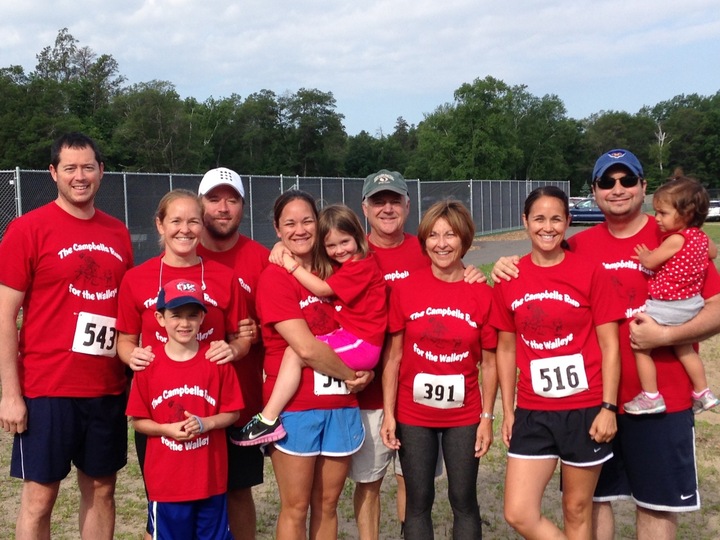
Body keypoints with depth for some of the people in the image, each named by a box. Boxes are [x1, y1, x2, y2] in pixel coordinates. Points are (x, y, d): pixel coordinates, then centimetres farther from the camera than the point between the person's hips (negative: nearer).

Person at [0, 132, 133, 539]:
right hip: (47, 388, -4)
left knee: (102, 489, 13)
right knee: (40, 495, 5)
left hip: (108, 388, 5)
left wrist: (133, 372, 8)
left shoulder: (118, 233, 8)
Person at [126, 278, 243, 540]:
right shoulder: (149, 365, -5)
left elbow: (233, 413, 1)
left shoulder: (217, 361, -4)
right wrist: (167, 429, -16)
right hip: (165, 480, 0)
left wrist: (206, 423, -16)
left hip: (211, 477, 1)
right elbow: (137, 420, 1)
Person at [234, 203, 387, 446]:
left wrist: (293, 266, -6)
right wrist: (282, 248, 2)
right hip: (349, 337, 11)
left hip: (360, 343, -10)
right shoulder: (341, 266, 18)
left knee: (294, 353, -17)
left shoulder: (362, 265, -9)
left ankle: (269, 420, -17)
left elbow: (322, 289, -12)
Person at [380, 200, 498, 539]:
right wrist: (388, 414, -4)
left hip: (464, 416, 0)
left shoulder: (482, 294, -7)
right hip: (413, 415, 0)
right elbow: (393, 356, -2)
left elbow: (489, 362, -1)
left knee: (464, 500, 12)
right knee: (418, 501, 11)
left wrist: (487, 417, -2)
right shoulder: (405, 289, -7)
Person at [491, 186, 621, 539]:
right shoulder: (508, 280, 1)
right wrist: (508, 411, 8)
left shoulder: (590, 274, -7)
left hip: (585, 410, -2)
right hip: (532, 413, 3)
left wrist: (608, 407, -9)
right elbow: (506, 349, 8)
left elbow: (609, 345, -4)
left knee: (577, 510, 11)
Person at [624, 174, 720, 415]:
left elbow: (650, 262, -14)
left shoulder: (675, 240, -23)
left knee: (641, 346, 0)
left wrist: (643, 254, 6)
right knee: (684, 348, 26)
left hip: (666, 309, -9)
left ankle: (651, 397, 4)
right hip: (692, 305, 9)